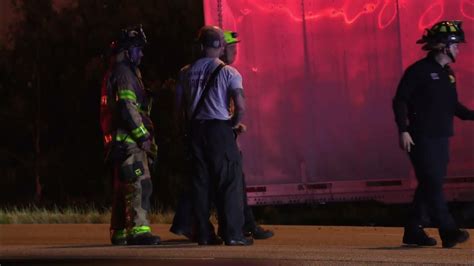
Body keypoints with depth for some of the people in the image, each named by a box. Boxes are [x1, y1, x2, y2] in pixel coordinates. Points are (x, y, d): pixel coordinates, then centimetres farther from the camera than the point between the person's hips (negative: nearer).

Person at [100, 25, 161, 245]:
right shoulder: (124, 74, -11)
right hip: (128, 139, -11)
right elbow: (128, 109, -20)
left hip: (118, 141, 11)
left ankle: (119, 233, 18)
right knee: (139, 183, -16)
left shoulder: (114, 73, 22)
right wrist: (143, 136, -16)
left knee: (123, 186, 14)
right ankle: (138, 229, -23)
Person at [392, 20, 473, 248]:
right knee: (432, 184, -11)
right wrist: (403, 130, -20)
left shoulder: (448, 74, 16)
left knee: (429, 186, 10)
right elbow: (400, 101, -12)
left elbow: (453, 105, 22)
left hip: (442, 138, 9)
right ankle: (448, 232, -16)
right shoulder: (419, 71, -10)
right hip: (422, 138, -8)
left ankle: (413, 231, 17)